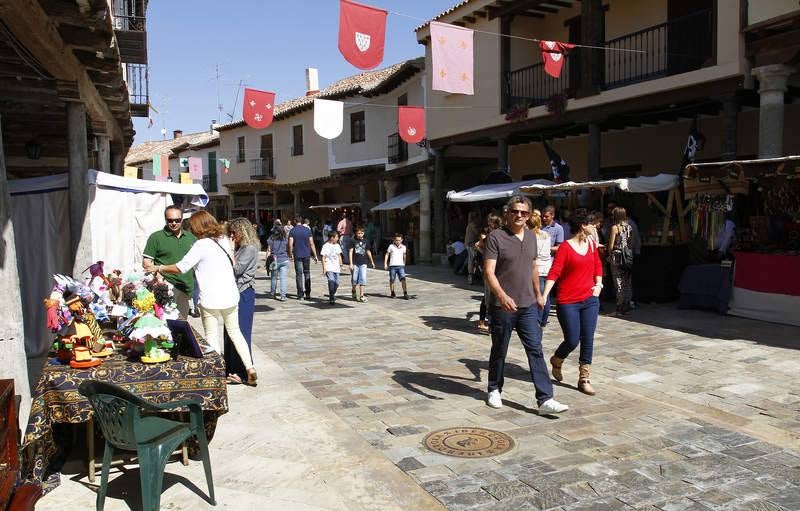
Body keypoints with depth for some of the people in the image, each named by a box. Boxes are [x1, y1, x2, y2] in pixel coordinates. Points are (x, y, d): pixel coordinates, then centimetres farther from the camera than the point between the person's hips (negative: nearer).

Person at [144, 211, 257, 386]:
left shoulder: (202, 245, -12)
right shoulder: (224, 240, 7)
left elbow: (180, 268, -11)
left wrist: (156, 268, 2)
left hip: (210, 300, -6)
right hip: (230, 296, 6)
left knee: (212, 337, 6)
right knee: (235, 332, 16)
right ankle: (250, 368, 10)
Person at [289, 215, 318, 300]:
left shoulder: (292, 231, -4)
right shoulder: (308, 230, 2)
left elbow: (290, 244, -8)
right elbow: (311, 244, 0)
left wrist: (290, 254, 6)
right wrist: (315, 255, 5)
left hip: (297, 255, -2)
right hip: (307, 255, 2)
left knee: (299, 275, 2)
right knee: (307, 274, 11)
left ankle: (300, 295, 1)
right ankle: (308, 294, 12)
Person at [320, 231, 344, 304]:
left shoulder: (337, 245, 12)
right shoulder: (326, 246, -6)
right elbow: (323, 257, -6)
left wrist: (340, 265, 19)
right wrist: (324, 268, -10)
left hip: (336, 268, 6)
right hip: (329, 268, -6)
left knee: (336, 283, 3)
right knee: (331, 281, -20)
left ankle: (332, 295, 27)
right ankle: (331, 298, -12)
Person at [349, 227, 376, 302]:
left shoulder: (365, 242, 8)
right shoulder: (353, 241, 0)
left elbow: (368, 252, 19)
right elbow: (350, 252, -3)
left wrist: (372, 262, 25)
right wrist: (351, 263, -10)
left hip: (363, 263, 1)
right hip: (355, 263, -1)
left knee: (363, 279, -8)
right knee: (354, 279, 6)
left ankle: (362, 295, -8)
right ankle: (354, 291, 34)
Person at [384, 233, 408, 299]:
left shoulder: (403, 247, 7)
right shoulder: (391, 246, -1)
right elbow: (387, 255, 5)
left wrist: (404, 264, 30)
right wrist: (385, 263, -1)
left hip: (400, 266, 1)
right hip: (392, 266, -1)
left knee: (403, 279, -11)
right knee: (392, 280, 6)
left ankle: (405, 294, -12)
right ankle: (392, 293, 23)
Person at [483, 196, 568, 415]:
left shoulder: (531, 237, 10)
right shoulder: (495, 237, -11)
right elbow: (489, 271, -19)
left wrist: (538, 294, 25)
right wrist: (501, 295, -32)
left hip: (528, 306, 5)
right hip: (503, 306, -5)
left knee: (535, 351, -1)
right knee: (499, 351, 10)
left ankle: (545, 399, 0)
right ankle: (494, 390, 30)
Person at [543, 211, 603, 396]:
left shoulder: (591, 244, 8)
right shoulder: (565, 247, -12)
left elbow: (597, 265, 23)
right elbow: (554, 273, -17)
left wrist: (598, 285, 9)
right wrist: (544, 296, -26)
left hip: (590, 300, 6)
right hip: (568, 303, -6)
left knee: (588, 341, 5)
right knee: (572, 341, -2)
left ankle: (584, 379, 14)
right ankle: (556, 361, 30)